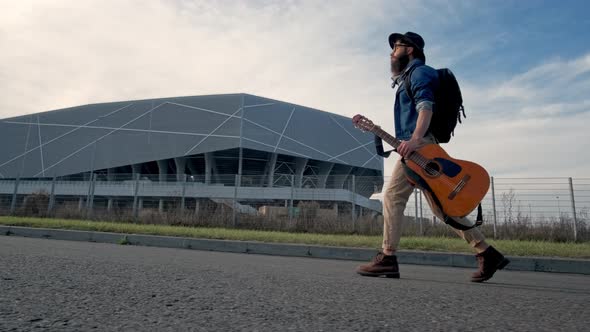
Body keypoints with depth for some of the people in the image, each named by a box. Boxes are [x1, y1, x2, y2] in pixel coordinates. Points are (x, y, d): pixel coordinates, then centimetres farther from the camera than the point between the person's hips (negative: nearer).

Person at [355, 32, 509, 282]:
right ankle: (487, 253, 9)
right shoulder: (408, 77, 29)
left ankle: (387, 259, -7)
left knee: (393, 197, -10)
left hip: (420, 146, -10)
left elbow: (426, 107, -18)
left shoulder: (419, 72, -1)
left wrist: (414, 139, -31)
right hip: (422, 148, 10)